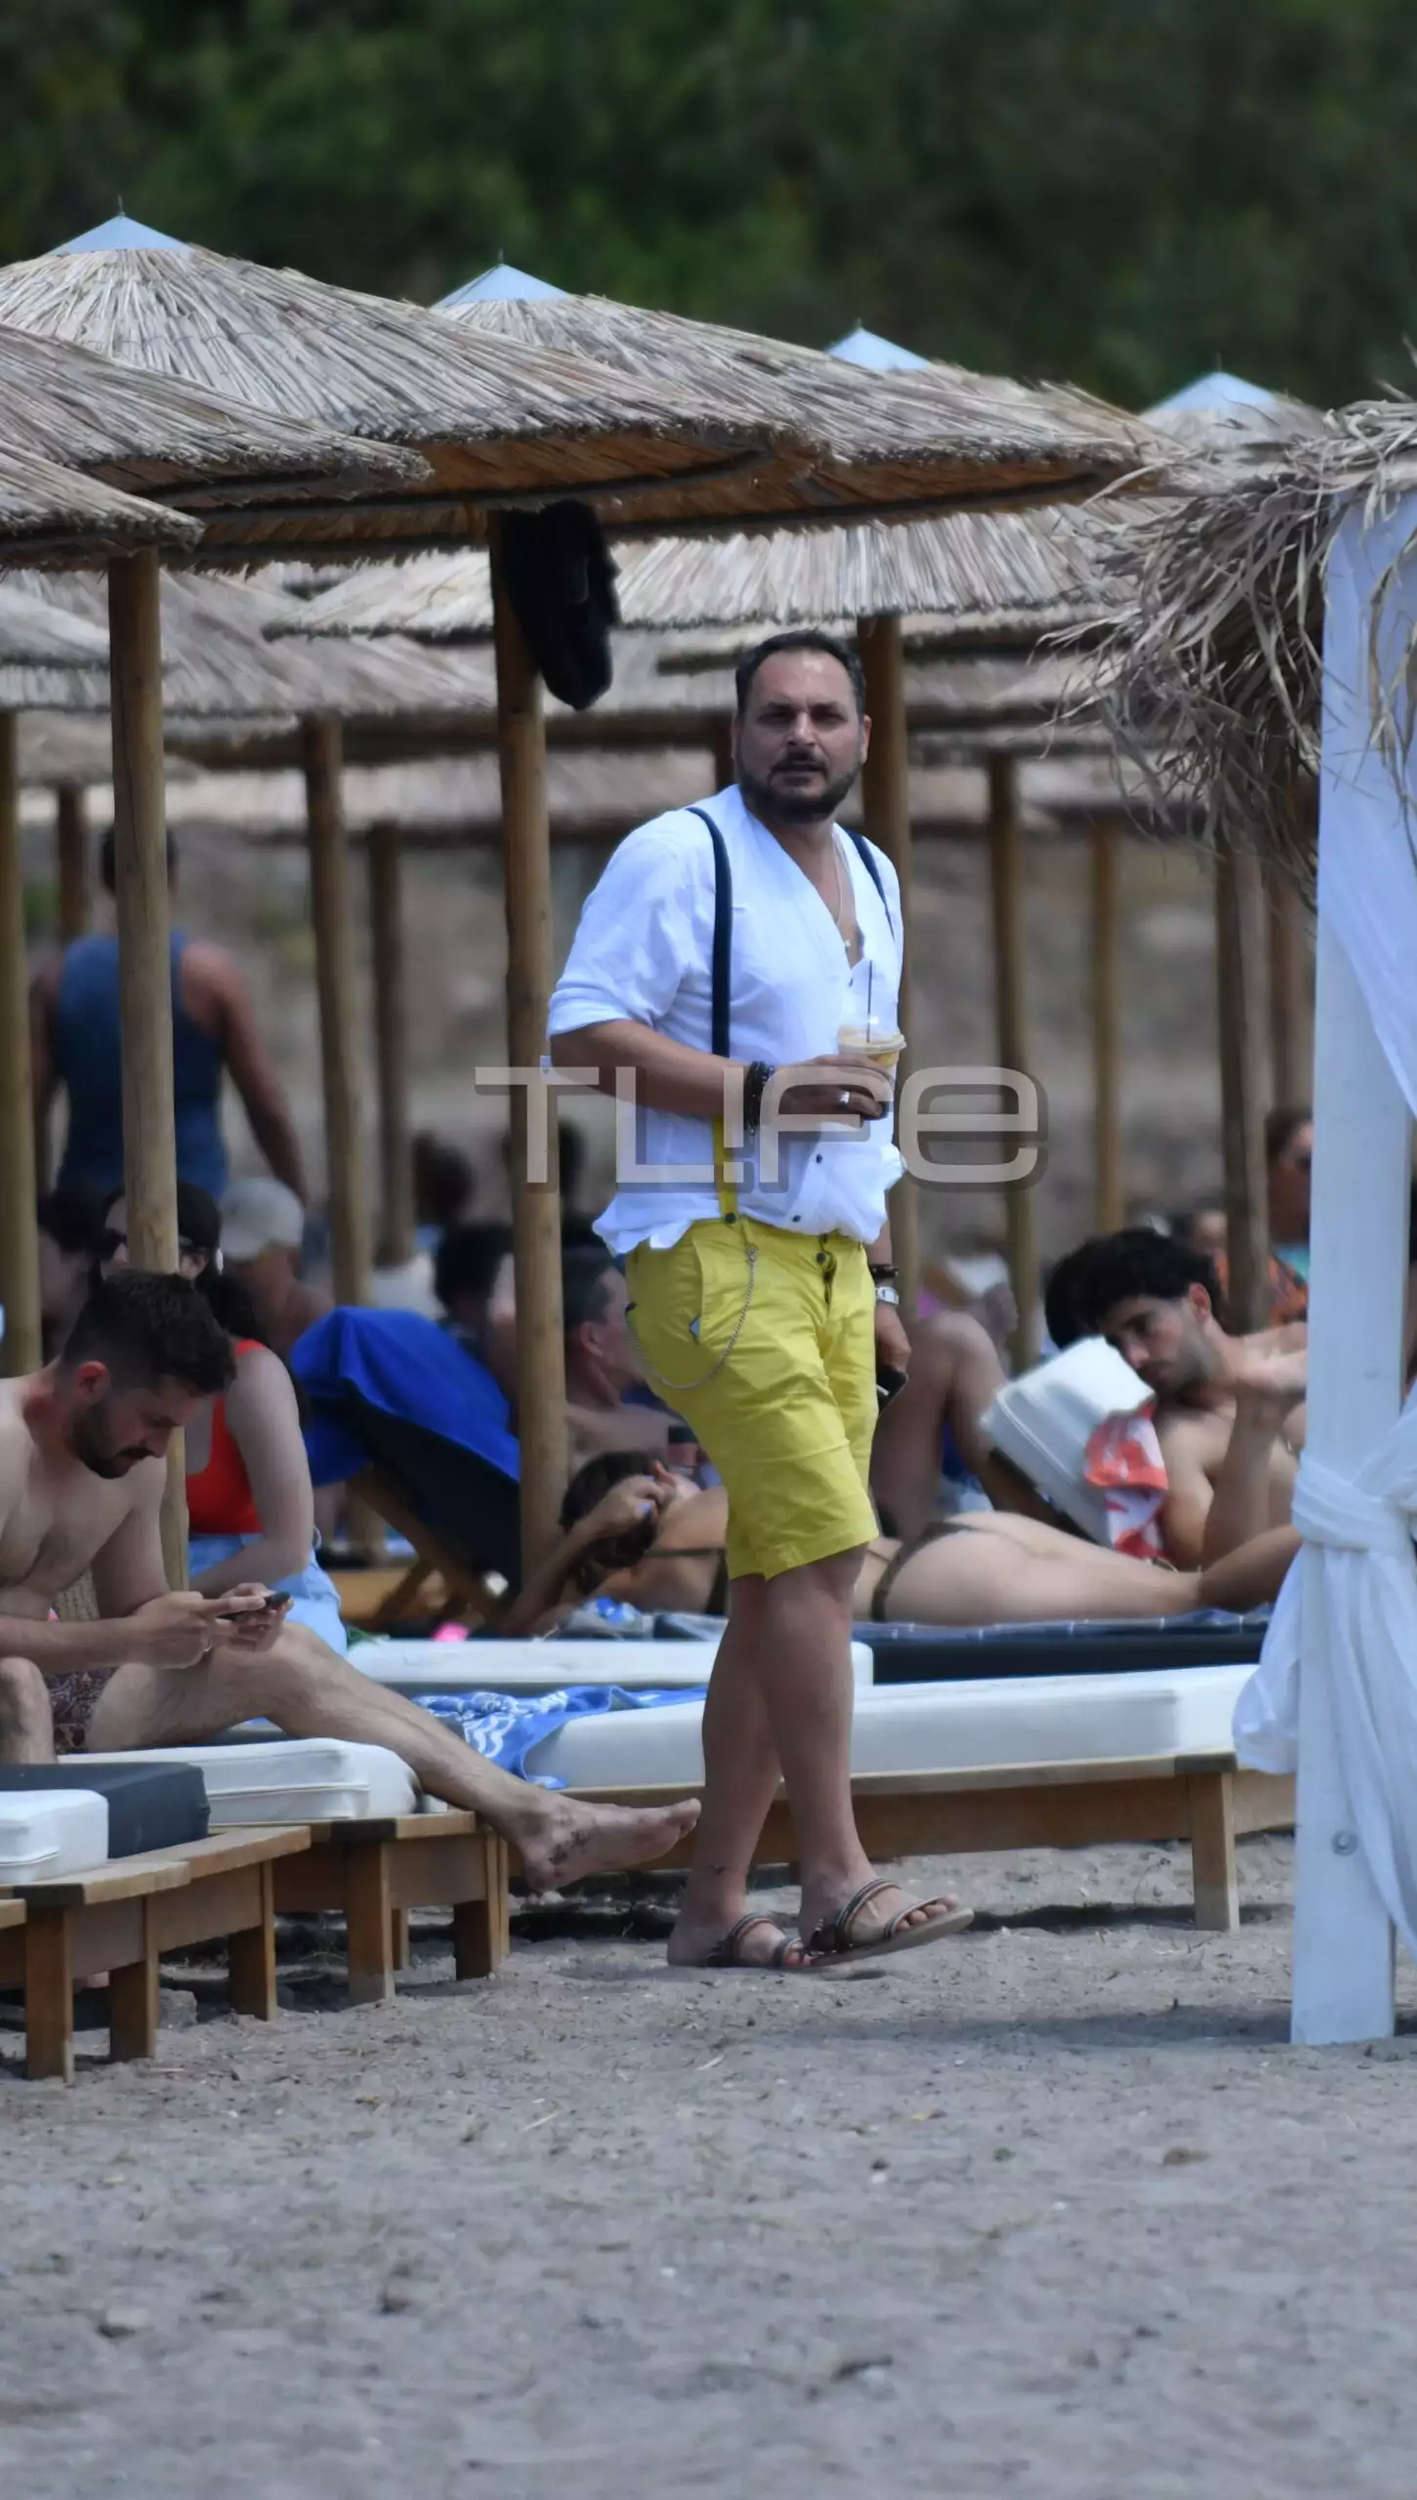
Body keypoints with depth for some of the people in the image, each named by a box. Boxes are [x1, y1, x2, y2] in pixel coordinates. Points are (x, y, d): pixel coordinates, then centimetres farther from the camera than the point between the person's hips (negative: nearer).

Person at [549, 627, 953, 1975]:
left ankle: (713, 1904, 8)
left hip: (828, 1264, 8)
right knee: (822, 1548, -17)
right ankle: (835, 1878, -15)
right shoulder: (677, 857, -5)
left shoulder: (868, 879, 20)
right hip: (714, 1250, -8)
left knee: (780, 1587, 5)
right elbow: (582, 1032, -13)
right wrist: (763, 1088, -19)